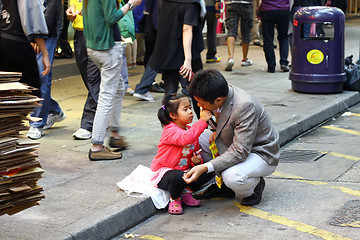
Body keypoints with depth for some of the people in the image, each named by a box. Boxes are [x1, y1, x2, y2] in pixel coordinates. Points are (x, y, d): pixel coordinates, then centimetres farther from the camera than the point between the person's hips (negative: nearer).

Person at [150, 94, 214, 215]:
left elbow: (195, 152, 16)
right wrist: (202, 121, -41)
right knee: (179, 177, -40)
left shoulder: (191, 130, 6)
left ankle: (186, 191, 6)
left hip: (185, 169, 7)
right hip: (164, 172, -7)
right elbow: (185, 139, -43)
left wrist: (196, 160, -9)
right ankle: (174, 199, -7)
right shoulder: (170, 131, -21)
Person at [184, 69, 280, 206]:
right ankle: (222, 184, 6)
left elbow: (239, 152, -35)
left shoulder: (245, 107, -35)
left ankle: (255, 185, 0)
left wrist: (205, 168, -41)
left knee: (232, 177, -36)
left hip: (260, 154, -8)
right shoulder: (220, 92, -12)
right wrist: (217, 131, -7)